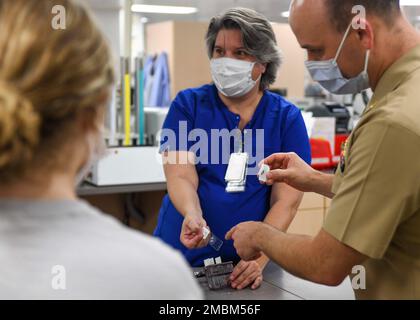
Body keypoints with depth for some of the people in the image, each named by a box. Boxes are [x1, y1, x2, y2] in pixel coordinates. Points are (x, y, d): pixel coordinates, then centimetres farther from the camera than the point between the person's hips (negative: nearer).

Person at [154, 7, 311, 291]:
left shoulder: (287, 117, -4)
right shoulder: (188, 104, -3)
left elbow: (287, 199, -9)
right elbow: (180, 175, -13)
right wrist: (192, 217, -33)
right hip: (183, 254, 0)